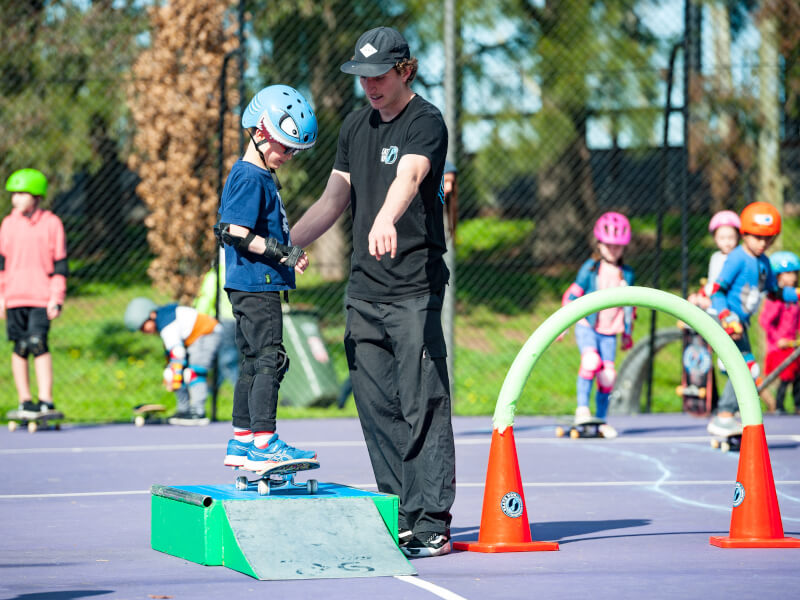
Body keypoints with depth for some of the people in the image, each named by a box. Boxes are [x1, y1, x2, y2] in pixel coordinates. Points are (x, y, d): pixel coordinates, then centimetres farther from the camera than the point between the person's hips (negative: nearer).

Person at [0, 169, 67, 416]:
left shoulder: (51, 224, 1)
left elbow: (60, 265, 1)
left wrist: (57, 298, -5)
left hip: (41, 297, -3)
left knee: (38, 343, -15)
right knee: (20, 347, 3)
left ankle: (45, 400, -10)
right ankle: (24, 400, 10)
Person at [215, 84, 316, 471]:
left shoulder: (263, 177, 17)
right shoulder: (249, 178, -14)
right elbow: (237, 234, -21)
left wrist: (288, 253, 16)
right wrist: (282, 253, -20)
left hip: (258, 284, 10)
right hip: (255, 284, -10)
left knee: (253, 362, 13)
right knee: (269, 359, -11)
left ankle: (241, 443, 18)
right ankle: (263, 443, -13)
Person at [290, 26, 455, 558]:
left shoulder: (425, 122, -8)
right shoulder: (356, 125, 15)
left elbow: (409, 176, -29)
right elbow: (334, 199, 23)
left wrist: (385, 220, -49)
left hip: (414, 289, -7)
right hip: (364, 290, 7)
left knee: (422, 406, -9)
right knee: (377, 409, 6)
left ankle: (432, 524, -7)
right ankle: (399, 519, 12)